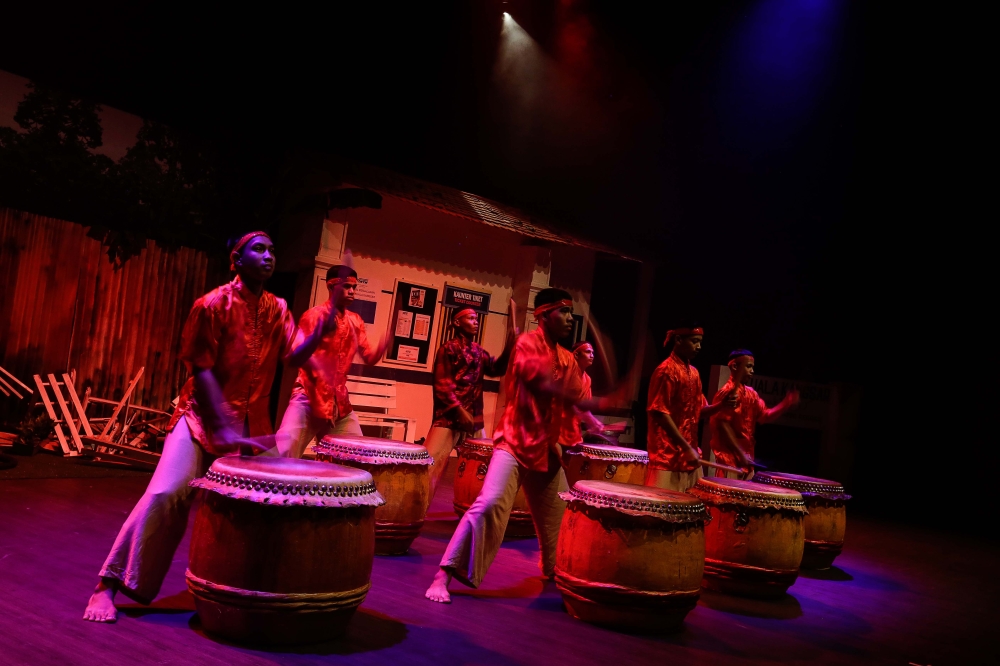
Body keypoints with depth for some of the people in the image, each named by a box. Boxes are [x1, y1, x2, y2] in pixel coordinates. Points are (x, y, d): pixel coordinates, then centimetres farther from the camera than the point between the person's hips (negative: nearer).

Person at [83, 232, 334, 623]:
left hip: (253, 423, 6)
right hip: (203, 415, -6)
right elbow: (201, 370, -15)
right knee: (167, 493, -21)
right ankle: (109, 585, -9)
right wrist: (225, 429, -24)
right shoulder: (213, 304, -10)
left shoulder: (278, 309, 6)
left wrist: (321, 333, -23)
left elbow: (294, 358, -4)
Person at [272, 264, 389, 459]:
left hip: (340, 401, 6)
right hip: (308, 396, -5)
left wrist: (383, 345, -14)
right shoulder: (314, 315, -5)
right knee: (284, 452, -17)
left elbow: (369, 358, 8)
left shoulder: (356, 322, 10)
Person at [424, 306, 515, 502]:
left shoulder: (478, 351, 16)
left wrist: (510, 343, -7)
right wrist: (459, 410, -18)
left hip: (474, 417, 7)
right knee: (430, 463, -13)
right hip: (449, 416, -7)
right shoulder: (448, 348, -4)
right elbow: (442, 383, -11)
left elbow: (496, 368, 3)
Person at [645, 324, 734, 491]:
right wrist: (686, 447, -18)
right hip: (668, 456, -8)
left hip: (689, 455, 8)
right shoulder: (666, 371, -12)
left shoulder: (694, 373, 14)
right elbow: (659, 413, -17)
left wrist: (721, 405, -2)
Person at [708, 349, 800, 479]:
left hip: (746, 456, 8)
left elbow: (764, 416, 12)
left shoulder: (751, 394, 13)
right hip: (729, 457, -8)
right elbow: (722, 425, -17)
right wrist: (740, 452, -18)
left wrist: (785, 405, -4)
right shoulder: (727, 393, -12)